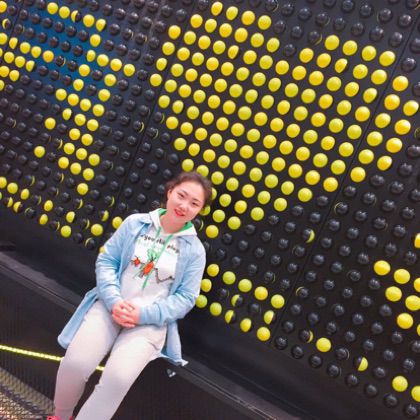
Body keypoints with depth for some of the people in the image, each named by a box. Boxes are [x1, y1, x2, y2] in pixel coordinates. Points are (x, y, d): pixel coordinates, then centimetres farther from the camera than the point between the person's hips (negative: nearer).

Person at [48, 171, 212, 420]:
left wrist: (143, 314, -14)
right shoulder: (136, 223, 2)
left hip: (151, 320, -1)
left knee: (118, 378, -27)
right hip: (111, 306, 1)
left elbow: (185, 298, -2)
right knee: (75, 364, -20)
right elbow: (106, 261, 3)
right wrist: (113, 301, -13)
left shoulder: (194, 250, 0)